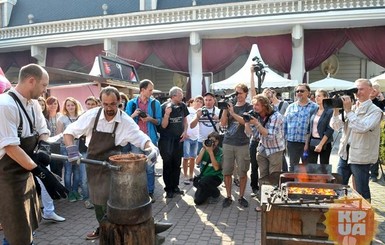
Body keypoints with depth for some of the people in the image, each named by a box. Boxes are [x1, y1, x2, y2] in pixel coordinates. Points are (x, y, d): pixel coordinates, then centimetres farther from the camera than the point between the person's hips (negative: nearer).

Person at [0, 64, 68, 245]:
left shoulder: (33, 103, 4)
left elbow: (42, 130, 14)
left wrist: (43, 148, -8)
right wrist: (41, 173, -28)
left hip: (25, 172, 8)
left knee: (28, 225, 22)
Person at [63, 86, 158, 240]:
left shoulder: (126, 121, -18)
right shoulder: (92, 115, -15)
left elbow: (142, 139, -17)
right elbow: (69, 132, -11)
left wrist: (152, 148, -39)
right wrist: (72, 150, -28)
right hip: (92, 163, 3)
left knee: (107, 200, -4)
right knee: (96, 199, 17)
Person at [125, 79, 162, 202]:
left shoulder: (155, 103, 4)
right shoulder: (131, 103, 4)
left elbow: (159, 121, 4)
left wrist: (151, 119, -15)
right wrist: (133, 115, -13)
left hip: (150, 139, 0)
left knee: (150, 167, 5)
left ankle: (150, 192, 14)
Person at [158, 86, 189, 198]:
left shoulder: (182, 106, 0)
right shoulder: (164, 107, -13)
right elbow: (163, 125, -15)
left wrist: (185, 131, -1)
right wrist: (167, 114, -30)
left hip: (178, 139, 4)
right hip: (166, 140, -4)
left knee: (177, 164, 11)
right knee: (167, 164, 2)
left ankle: (175, 186, 24)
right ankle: (168, 189, 12)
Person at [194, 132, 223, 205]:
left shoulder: (220, 152, -13)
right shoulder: (204, 149, 0)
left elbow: (216, 167, -24)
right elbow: (197, 162, -13)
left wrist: (211, 152, -27)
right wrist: (203, 149, -20)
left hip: (215, 177, -4)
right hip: (203, 176, 4)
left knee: (202, 182, -36)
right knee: (198, 201, -3)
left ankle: (215, 193, -6)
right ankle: (209, 191, 26)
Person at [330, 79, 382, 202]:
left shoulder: (375, 111, -8)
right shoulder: (350, 107, 9)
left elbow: (362, 128, -24)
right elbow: (335, 126, 3)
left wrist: (348, 111, -20)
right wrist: (336, 110, -11)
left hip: (361, 158, -6)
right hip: (344, 153, 6)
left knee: (362, 192, 6)